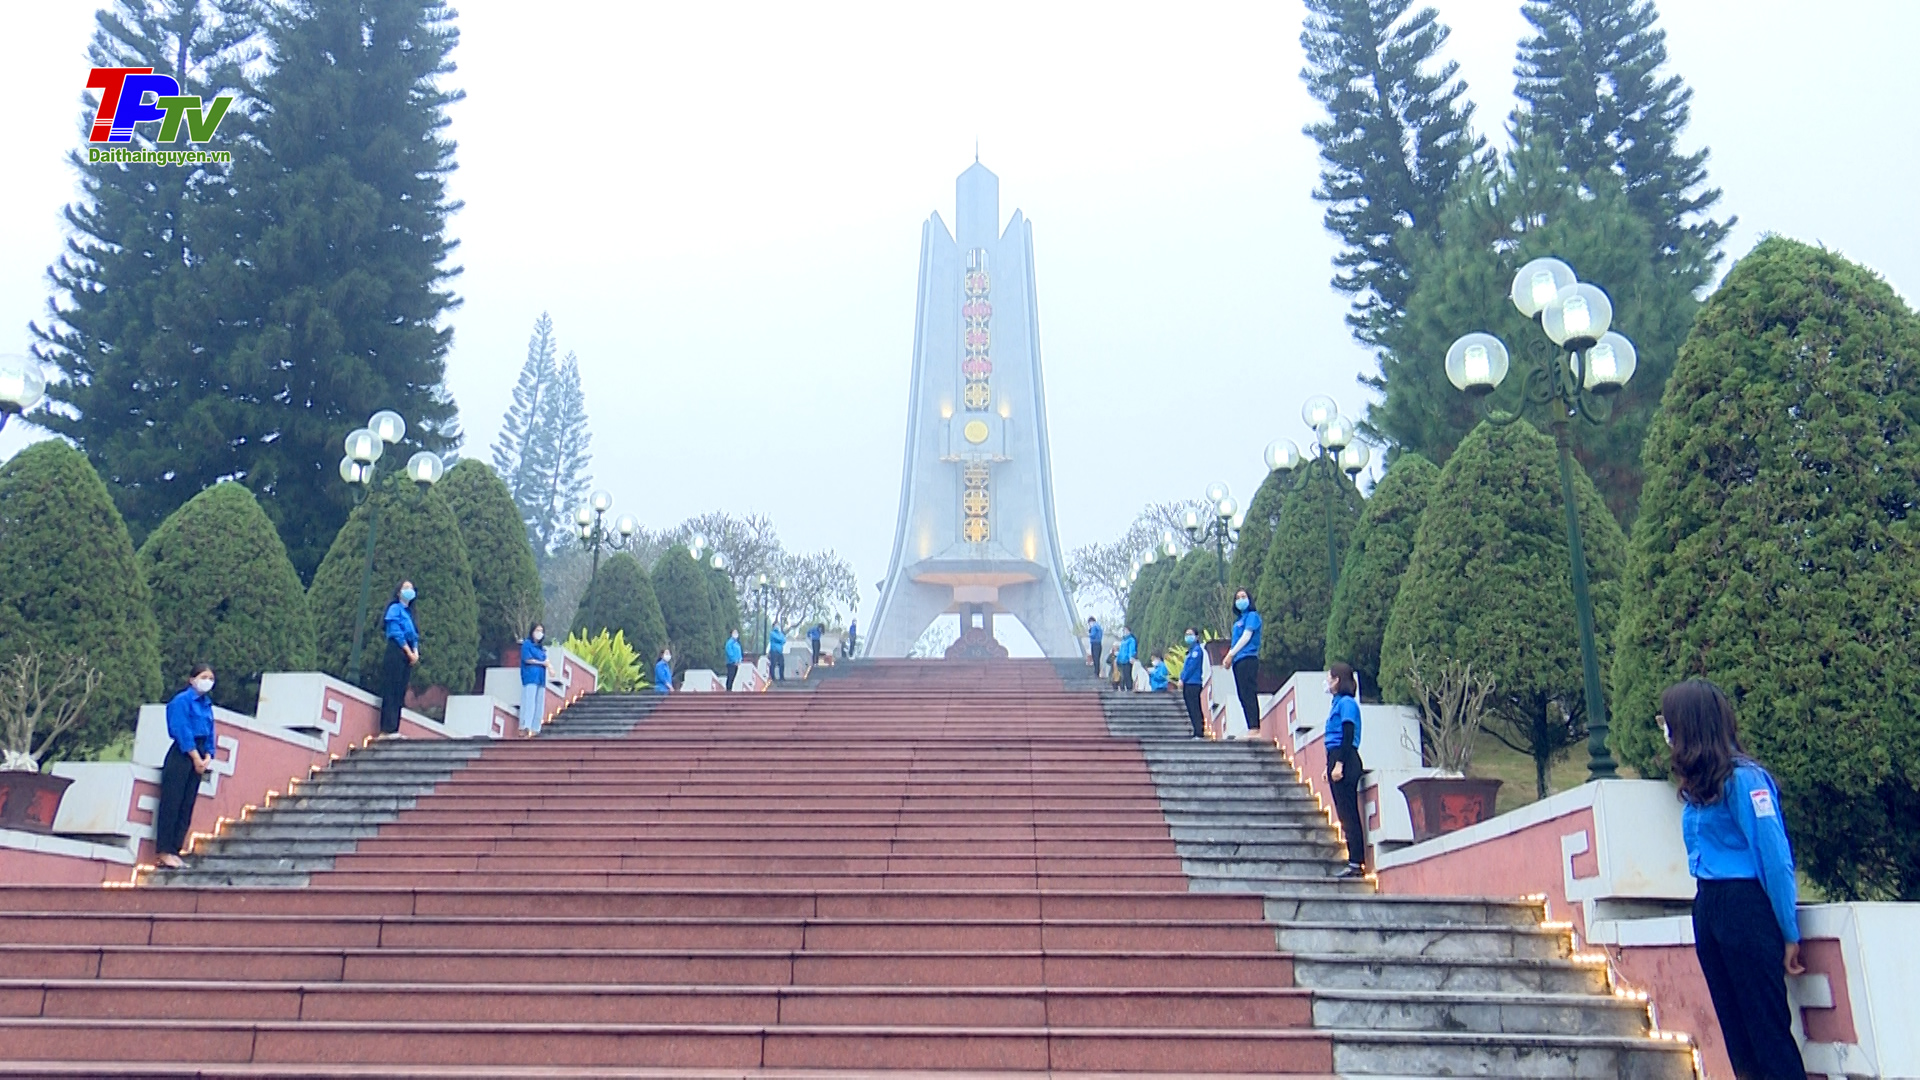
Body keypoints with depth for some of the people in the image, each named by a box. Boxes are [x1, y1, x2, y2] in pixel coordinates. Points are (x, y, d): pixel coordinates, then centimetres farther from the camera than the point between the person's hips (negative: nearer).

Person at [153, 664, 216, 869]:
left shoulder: (207, 704, 14)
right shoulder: (182, 700, -6)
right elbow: (182, 731, -12)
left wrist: (207, 757, 0)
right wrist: (196, 758, -13)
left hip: (197, 756, 7)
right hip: (182, 755, -7)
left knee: (187, 806, 6)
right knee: (172, 803, -6)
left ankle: (174, 850, 10)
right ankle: (163, 851, -3)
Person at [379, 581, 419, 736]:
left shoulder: (409, 612, 22)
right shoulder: (395, 609, 1)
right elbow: (396, 633, -9)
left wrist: (416, 652, 0)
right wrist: (409, 653, -11)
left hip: (408, 654, 7)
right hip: (396, 652, -7)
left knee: (401, 692, 2)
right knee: (391, 691, -12)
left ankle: (394, 729, 1)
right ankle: (386, 729, -16)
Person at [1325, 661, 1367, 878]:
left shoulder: (1346, 703, -10)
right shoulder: (1339, 702, 18)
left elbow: (1348, 736, -17)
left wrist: (1339, 764, -22)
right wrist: (1330, 766, 23)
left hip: (1345, 761, -10)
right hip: (1337, 760, 10)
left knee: (1348, 813, -9)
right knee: (1345, 813, 9)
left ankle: (1356, 863, -8)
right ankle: (1355, 862, 12)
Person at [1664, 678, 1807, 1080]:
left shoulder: (1741, 777, -14)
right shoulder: (1697, 780, 10)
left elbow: (1775, 855, -14)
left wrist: (1789, 933, -12)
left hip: (1746, 907, -8)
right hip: (1708, 907, 8)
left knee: (1768, 1025, -3)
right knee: (1734, 1027, 11)